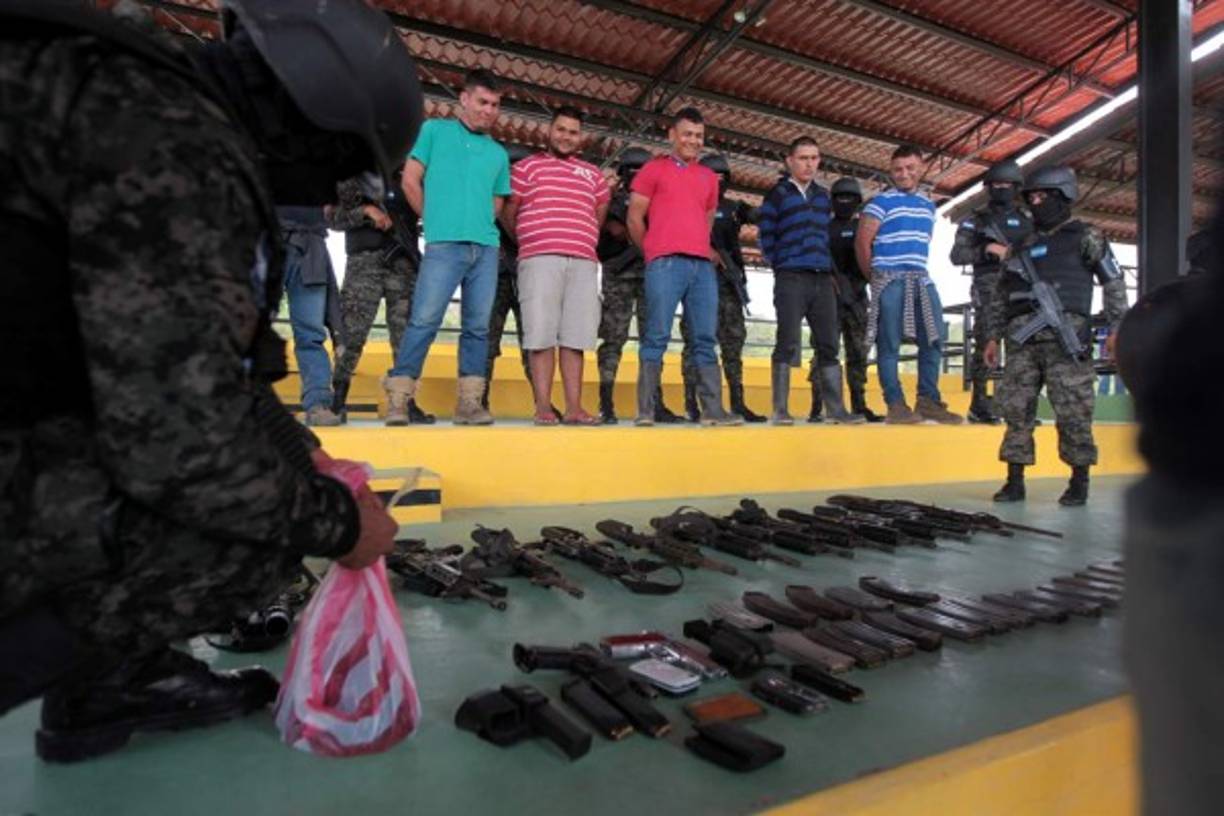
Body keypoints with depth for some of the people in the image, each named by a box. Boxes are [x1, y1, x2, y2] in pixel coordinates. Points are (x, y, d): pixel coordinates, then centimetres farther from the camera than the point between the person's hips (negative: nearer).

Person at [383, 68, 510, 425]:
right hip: (444, 245, -4)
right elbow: (411, 180, 6)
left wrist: (479, 224, 10)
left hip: (486, 247, 4)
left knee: (477, 326, 1)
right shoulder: (435, 130, 10)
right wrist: (436, 220, 8)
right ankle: (397, 399, -6)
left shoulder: (498, 153, 20)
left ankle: (469, 402, 5)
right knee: (424, 321, -11)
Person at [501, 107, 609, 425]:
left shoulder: (592, 173, 24)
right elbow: (508, 213, 9)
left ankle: (574, 407, -1)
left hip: (583, 262, 3)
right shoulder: (527, 166, 13)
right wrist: (529, 242, 13)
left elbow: (601, 211, 27)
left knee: (575, 336, -2)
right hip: (540, 260, -3)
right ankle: (543, 407, -5)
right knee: (542, 335, -7)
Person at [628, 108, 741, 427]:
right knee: (657, 337, -8)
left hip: (703, 264, 5)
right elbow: (634, 218, 6)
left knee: (706, 338, 1)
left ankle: (713, 409, 2)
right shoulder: (653, 169, 9)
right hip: (665, 264, -5)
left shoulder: (709, 176, 23)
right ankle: (645, 410, -6)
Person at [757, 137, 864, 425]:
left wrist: (829, 269, 14)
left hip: (823, 279, 5)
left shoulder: (823, 195, 21)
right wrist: (784, 266, 1)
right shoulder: (776, 194, 5)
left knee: (828, 345, 3)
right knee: (788, 343, -10)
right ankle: (780, 409, -8)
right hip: (791, 279, -5)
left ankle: (836, 409, 6)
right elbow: (766, 239, 1)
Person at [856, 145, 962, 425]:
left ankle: (928, 401, 11)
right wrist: (874, 277, 0)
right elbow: (862, 242, -5)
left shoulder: (928, 204, 18)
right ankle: (895, 404, -1)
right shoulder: (882, 202, -1)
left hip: (921, 279, 7)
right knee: (889, 344, -5)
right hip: (890, 280, -6)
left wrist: (919, 271, 14)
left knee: (934, 339, 3)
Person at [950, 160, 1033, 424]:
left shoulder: (1027, 221, 18)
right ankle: (979, 405, 1)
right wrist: (985, 250, -15)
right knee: (985, 347, -6)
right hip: (989, 293, -4)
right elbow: (957, 255, -1)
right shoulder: (976, 221, 7)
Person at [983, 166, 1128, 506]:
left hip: (1066, 336, -4)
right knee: (1015, 408, -1)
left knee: (1072, 411, -5)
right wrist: (993, 336, 16)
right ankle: (1015, 481, 5)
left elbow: (1114, 282, 6)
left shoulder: (1085, 236, 9)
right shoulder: (1025, 242, 21)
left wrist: (1115, 328, -3)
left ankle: (1079, 482, 7)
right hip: (1022, 339, 4)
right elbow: (1002, 293, 21)